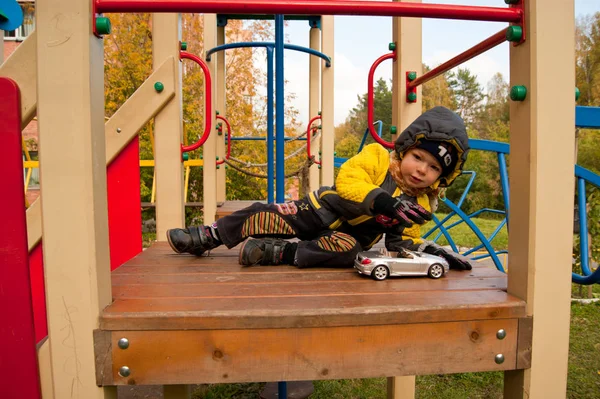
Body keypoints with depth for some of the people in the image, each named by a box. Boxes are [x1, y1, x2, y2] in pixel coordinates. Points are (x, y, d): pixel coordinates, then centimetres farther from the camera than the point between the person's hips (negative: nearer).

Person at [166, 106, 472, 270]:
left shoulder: (418, 206, 2)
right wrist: (383, 201, -38)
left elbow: (404, 241, 5)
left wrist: (429, 250, -14)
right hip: (318, 212, -1)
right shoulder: (376, 157, -10)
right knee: (263, 216, -10)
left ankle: (277, 252, -27)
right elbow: (348, 180, -25)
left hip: (348, 236, 2)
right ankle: (206, 237, 16)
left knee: (348, 249, -35)